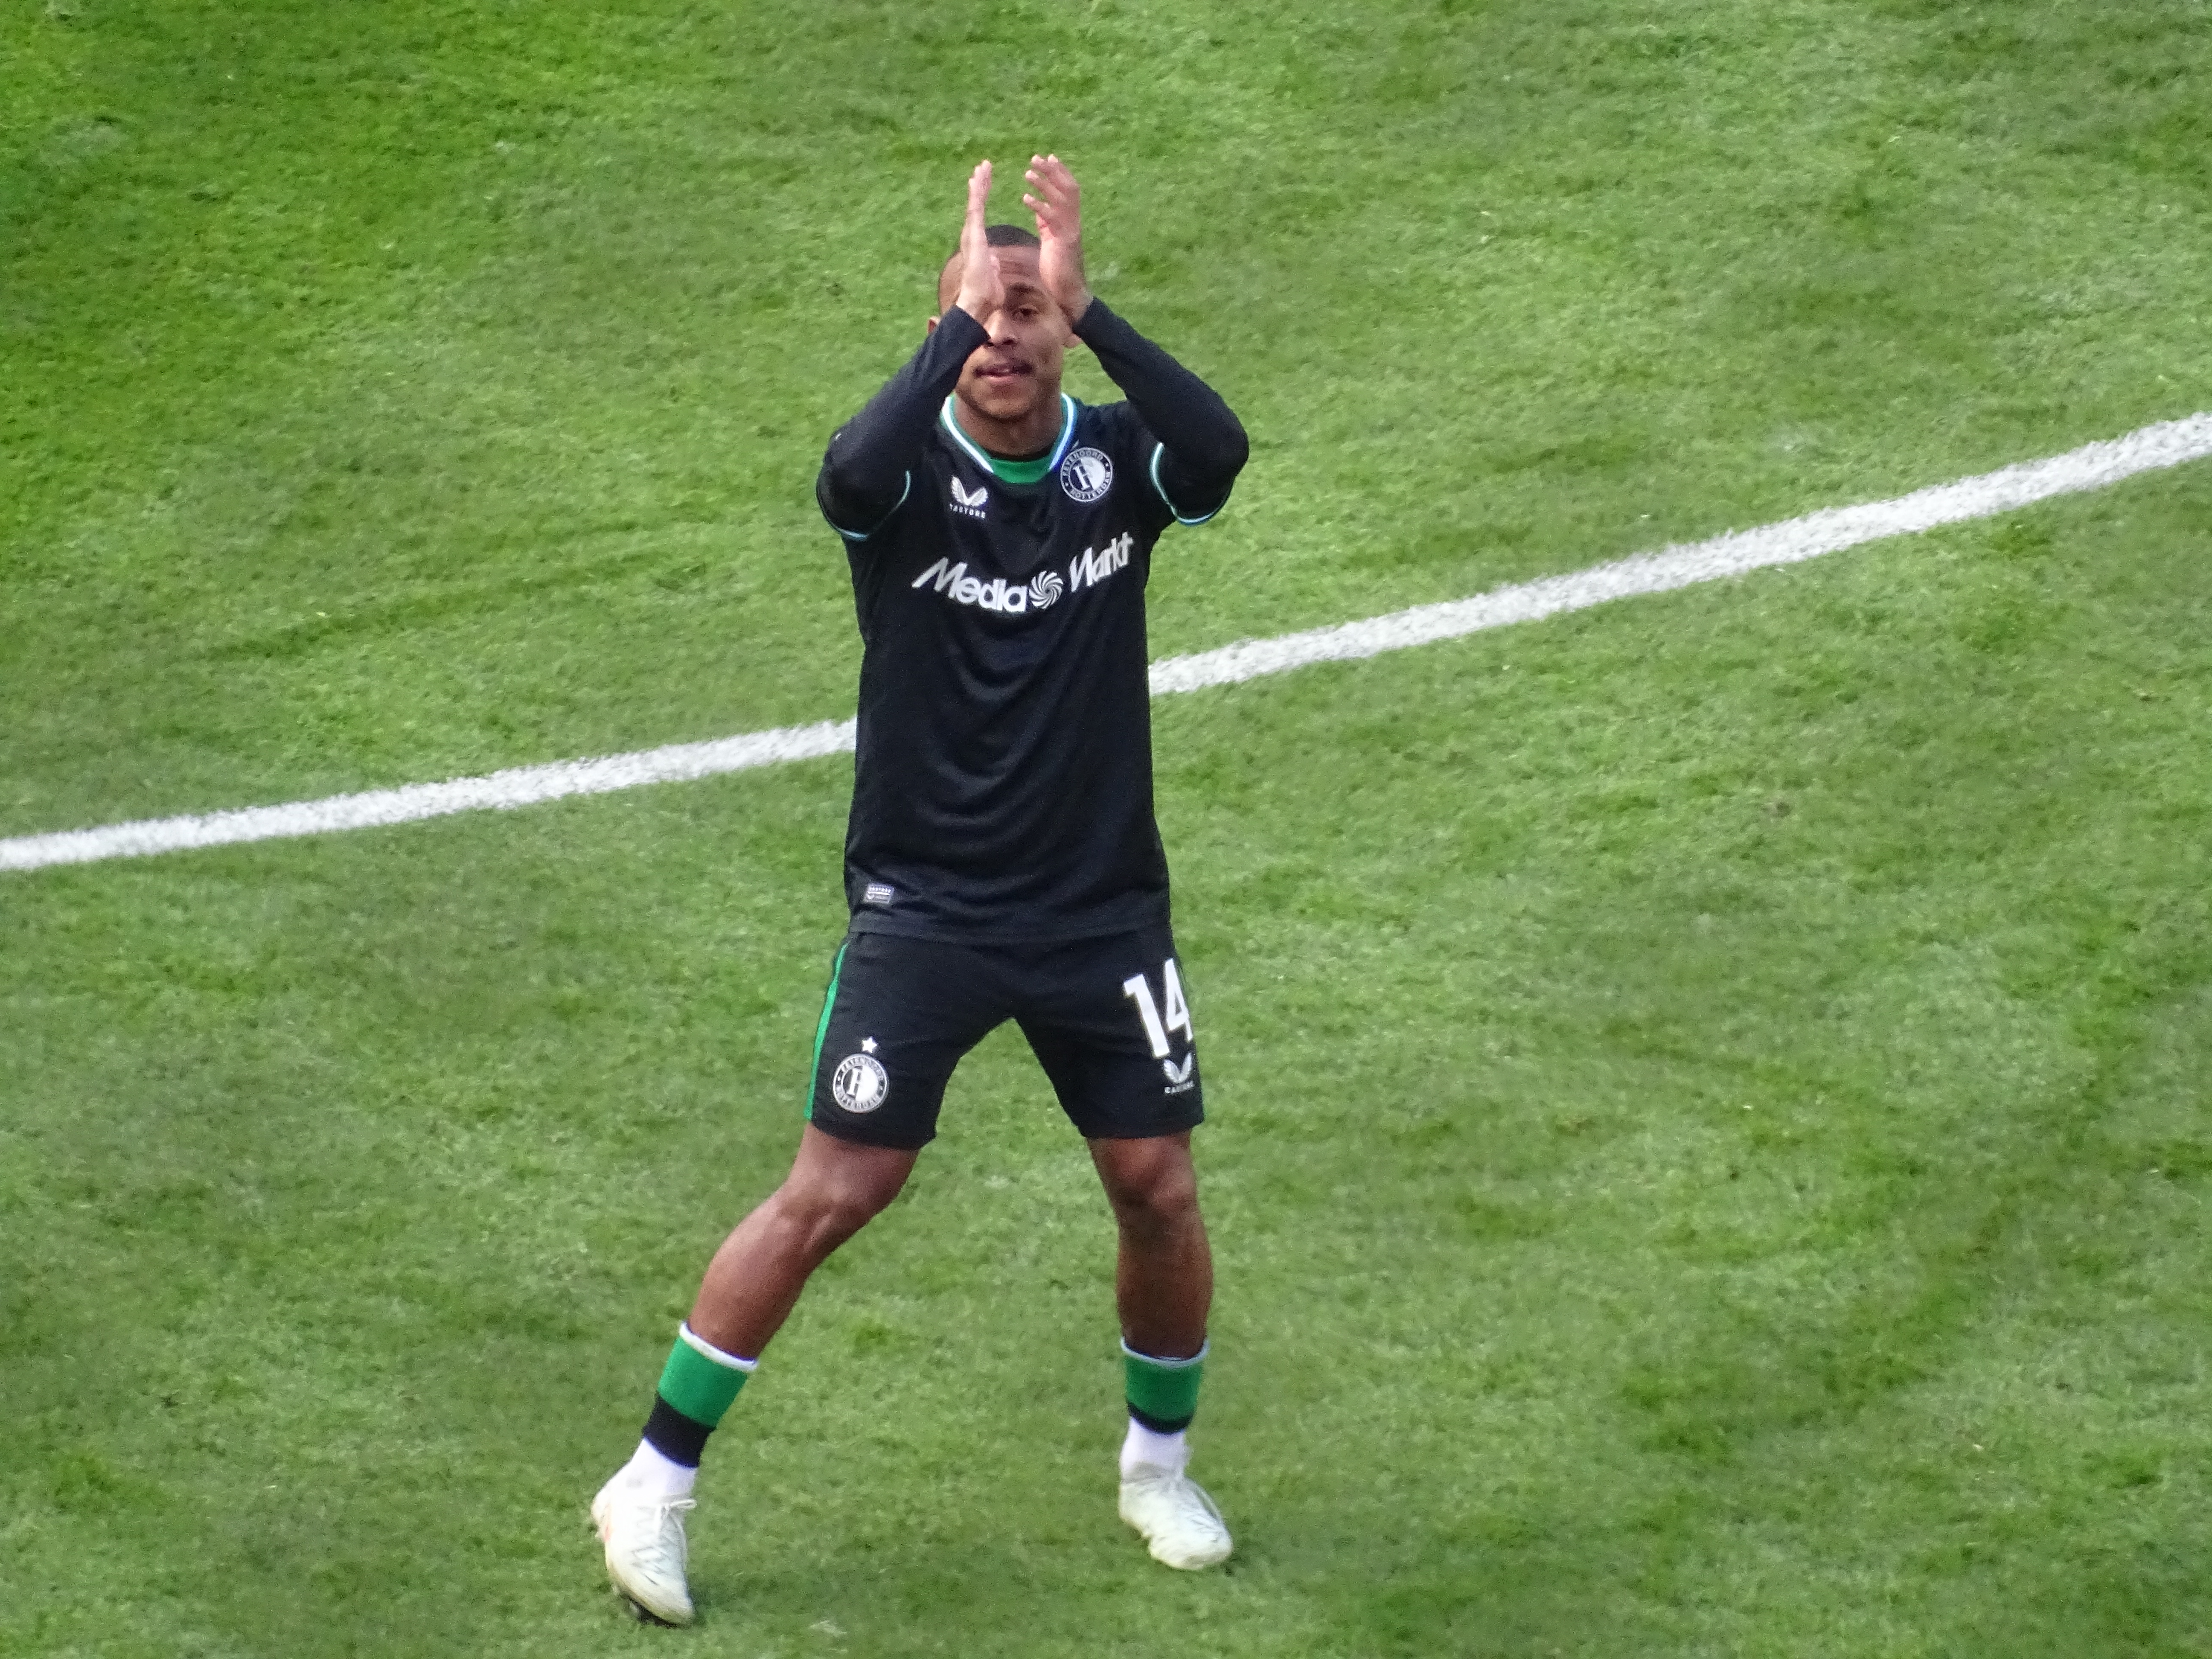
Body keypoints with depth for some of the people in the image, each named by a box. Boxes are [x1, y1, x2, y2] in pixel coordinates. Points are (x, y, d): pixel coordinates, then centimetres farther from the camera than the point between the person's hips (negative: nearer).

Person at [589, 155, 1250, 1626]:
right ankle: (656, 1487, 7)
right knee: (832, 1196, -5)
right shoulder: (912, 470, -10)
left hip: (1103, 907, 3)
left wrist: (1085, 308, -33)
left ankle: (1161, 1463, 31)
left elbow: (1219, 447, -28)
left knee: (1160, 1192, 4)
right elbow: (852, 475, -36)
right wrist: (963, 313, -34)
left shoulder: (1118, 458, -4)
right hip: (925, 907, -3)